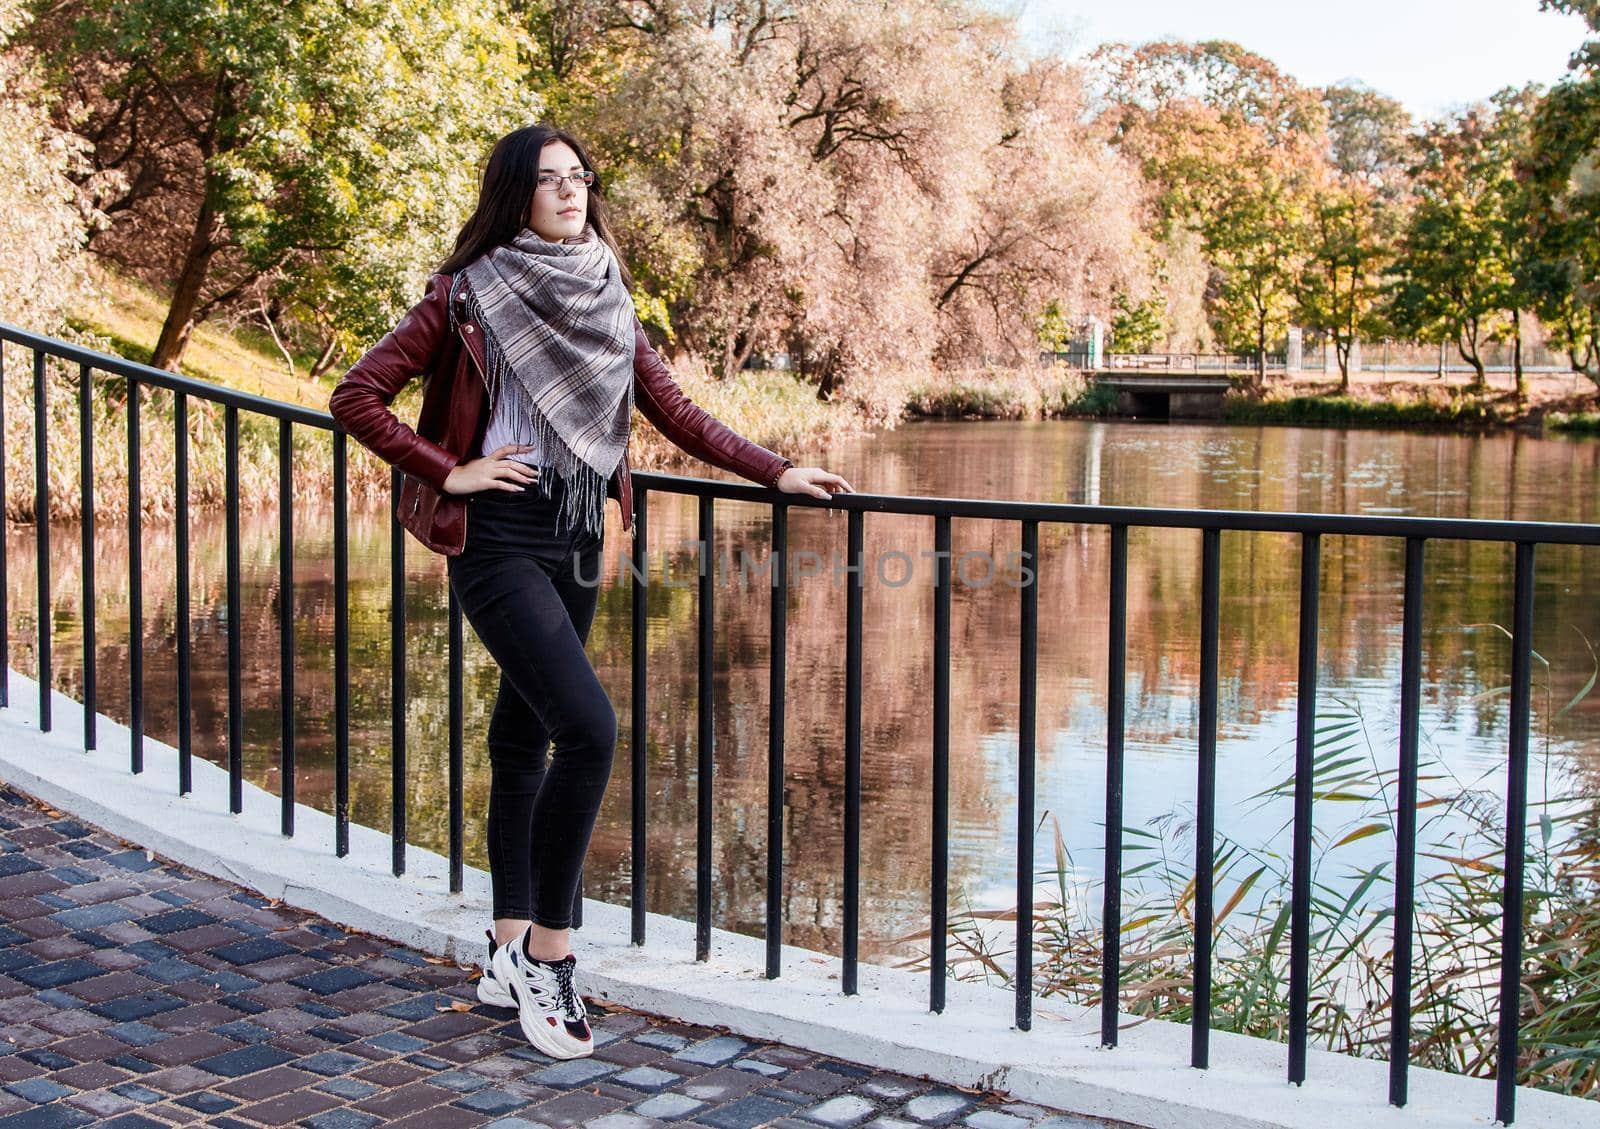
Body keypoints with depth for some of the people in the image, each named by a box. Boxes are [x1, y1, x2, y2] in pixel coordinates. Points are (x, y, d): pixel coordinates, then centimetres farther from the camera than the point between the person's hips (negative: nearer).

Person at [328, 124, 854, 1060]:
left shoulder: (607, 298, 11)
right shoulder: (469, 295, -5)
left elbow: (674, 409, 12)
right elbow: (357, 397, -5)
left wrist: (775, 472, 5)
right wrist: (449, 473, -9)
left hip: (577, 539, 6)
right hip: (501, 538, -6)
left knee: (525, 741, 13)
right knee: (588, 727, -19)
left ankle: (511, 953, 23)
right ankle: (548, 948, -5)